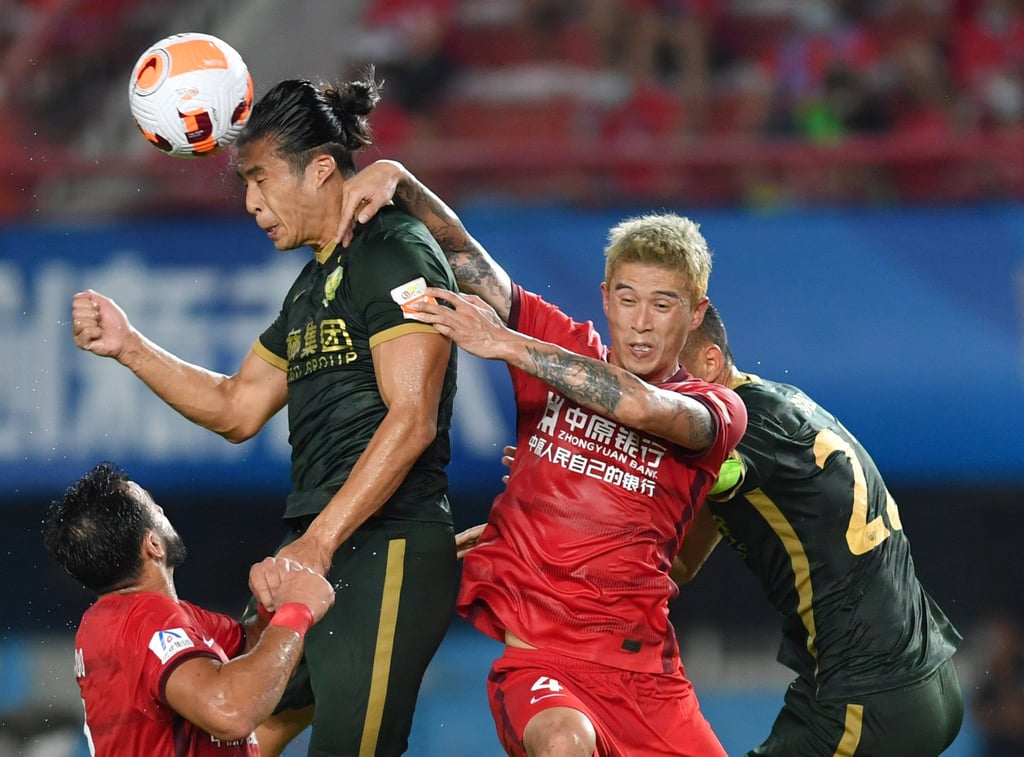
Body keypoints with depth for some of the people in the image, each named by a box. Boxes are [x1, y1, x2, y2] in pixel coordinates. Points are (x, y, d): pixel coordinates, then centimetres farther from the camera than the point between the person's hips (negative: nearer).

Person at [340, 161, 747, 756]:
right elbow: (461, 252, 8)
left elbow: (643, 407, -20)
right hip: (535, 655, -2)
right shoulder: (566, 347, 10)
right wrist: (396, 177, -10)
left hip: (642, 665, 2)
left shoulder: (716, 411, 3)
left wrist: (505, 344, -21)